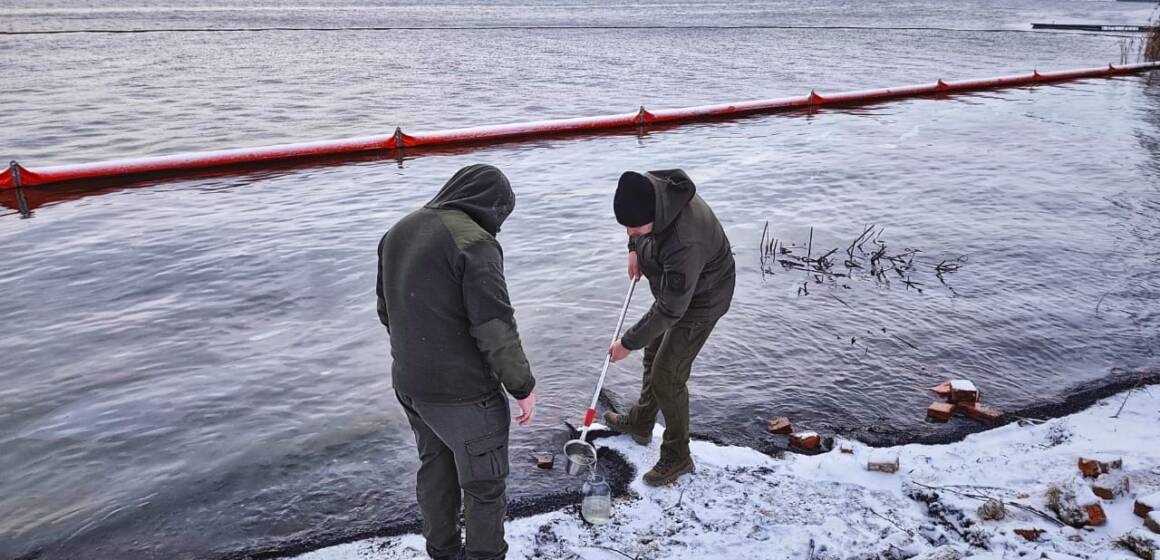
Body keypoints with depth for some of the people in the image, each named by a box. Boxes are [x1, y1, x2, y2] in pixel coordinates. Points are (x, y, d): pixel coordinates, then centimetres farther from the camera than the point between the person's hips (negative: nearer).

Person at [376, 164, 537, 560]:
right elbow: (495, 329, -22)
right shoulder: (474, 242, -21)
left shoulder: (399, 231, 5)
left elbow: (386, 308, 15)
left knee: (435, 467, 26)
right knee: (484, 484, 10)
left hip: (407, 384, 8)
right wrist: (523, 387, -10)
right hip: (462, 393, -8)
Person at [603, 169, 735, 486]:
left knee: (666, 376, -4)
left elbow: (670, 310, -34)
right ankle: (640, 424, 45)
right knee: (654, 355, 23)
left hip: (700, 300, -9)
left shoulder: (684, 242, -44)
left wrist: (628, 343, -24)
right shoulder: (648, 188, -21)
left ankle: (677, 458, 15)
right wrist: (634, 249, -1)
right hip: (673, 288, 9)